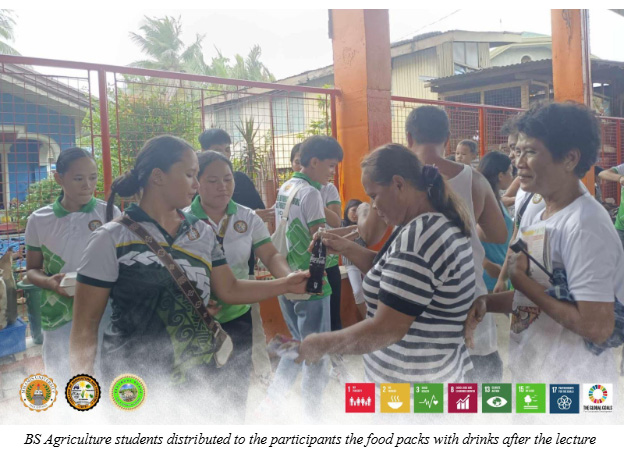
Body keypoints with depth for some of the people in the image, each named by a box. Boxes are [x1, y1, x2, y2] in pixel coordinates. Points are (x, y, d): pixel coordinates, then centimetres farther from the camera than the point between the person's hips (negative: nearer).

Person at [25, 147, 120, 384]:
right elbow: (32, 269, 10)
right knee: (61, 379, 8)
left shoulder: (110, 213, -1)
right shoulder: (39, 220, 2)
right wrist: (49, 282, -11)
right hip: (59, 320, 1)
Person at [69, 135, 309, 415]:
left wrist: (286, 284, 4)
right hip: (133, 390, -4)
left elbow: (230, 290, 12)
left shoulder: (202, 233, 6)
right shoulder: (112, 239, -9)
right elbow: (85, 326, -7)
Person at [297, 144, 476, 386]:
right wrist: (347, 248, 4)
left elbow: (385, 329, -27)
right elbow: (393, 272, 16)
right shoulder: (442, 224, 6)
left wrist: (321, 344, -16)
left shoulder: (419, 236, -26)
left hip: (407, 386, -9)